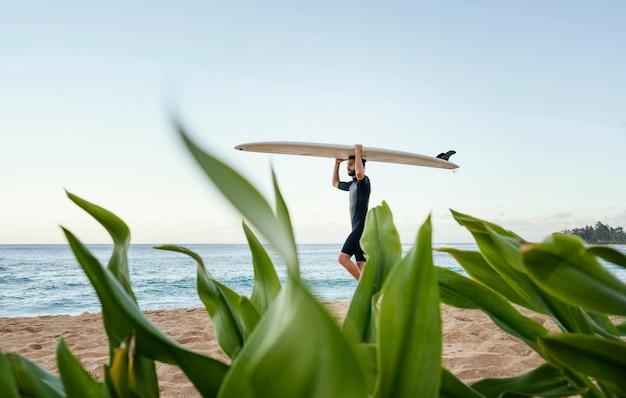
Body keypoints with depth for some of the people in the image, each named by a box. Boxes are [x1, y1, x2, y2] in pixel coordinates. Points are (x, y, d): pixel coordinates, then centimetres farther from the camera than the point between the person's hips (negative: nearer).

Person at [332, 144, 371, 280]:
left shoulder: (364, 181, -6)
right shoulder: (352, 184, 21)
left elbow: (359, 173, -31)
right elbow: (335, 183, 38)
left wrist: (358, 153, -18)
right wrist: (337, 163, 30)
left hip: (361, 227, -10)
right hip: (358, 228, 10)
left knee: (343, 257, -17)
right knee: (360, 265, 3)